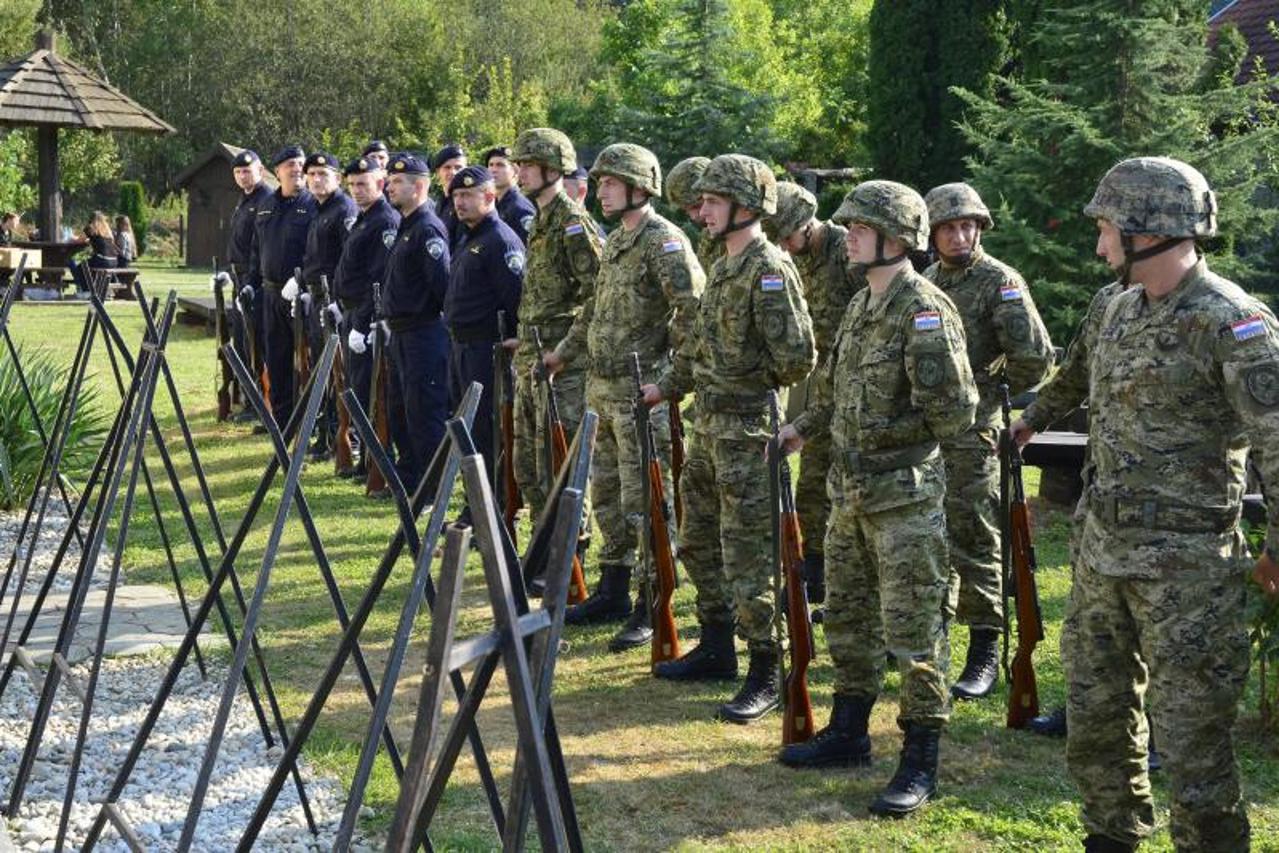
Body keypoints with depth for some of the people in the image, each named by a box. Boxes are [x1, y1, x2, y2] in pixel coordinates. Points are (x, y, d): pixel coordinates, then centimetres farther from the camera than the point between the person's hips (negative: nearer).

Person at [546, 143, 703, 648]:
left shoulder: (664, 241, -13)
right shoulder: (616, 241, 17)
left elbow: (695, 307, -21)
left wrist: (663, 353, -16)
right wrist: (564, 354, 26)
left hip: (642, 391, -10)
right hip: (604, 388, 10)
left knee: (643, 500, -7)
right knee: (606, 493, 16)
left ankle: (650, 610, -2)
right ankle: (613, 592, 27)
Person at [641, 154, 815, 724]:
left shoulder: (770, 270, -16)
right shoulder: (723, 269, 13)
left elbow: (796, 357, -19)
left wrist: (751, 386, -5)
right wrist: (667, 387, 20)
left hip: (747, 431, -10)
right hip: (708, 426, 10)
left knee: (747, 555, -6)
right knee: (699, 543, 18)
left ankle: (765, 675, 2)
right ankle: (716, 647, 32)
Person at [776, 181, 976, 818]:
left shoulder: (925, 311, -17)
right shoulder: (862, 304, 11)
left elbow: (953, 412, -20)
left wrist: (887, 431, -11)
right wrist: (804, 426, 14)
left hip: (904, 496, -9)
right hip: (850, 491, 9)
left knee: (912, 631, -3)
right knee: (847, 617, 18)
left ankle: (920, 761, 5)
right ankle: (848, 733, 32)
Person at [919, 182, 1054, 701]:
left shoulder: (1000, 282, -8)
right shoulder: (926, 282, 12)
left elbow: (1034, 358, -14)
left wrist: (992, 391, -3)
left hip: (971, 432, -7)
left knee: (974, 542, -5)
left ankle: (985, 657, 1)